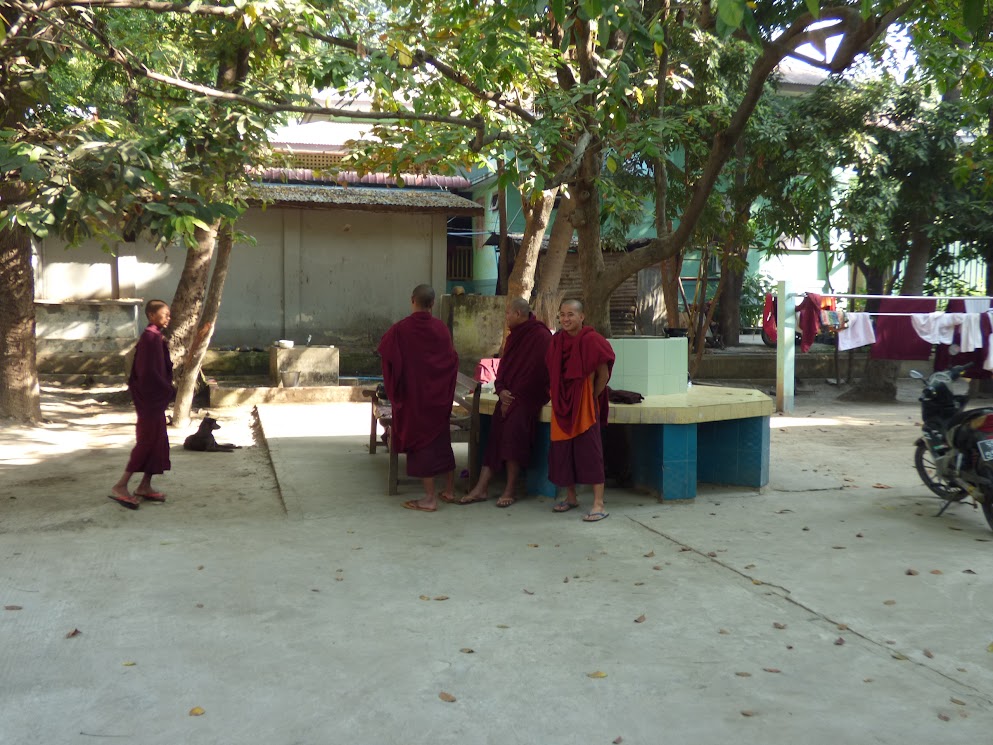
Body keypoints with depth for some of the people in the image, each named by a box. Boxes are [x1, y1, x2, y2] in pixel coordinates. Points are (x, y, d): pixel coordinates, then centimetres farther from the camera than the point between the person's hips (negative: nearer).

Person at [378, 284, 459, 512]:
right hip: (439, 397, 4)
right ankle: (450, 489, 26)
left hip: (413, 396, -4)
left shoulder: (399, 330, -14)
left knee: (421, 442, 2)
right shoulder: (441, 329, -4)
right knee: (441, 438, 17)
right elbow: (452, 359, 3)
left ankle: (429, 498, 3)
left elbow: (384, 353, -5)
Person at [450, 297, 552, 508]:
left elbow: (537, 373, -14)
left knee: (513, 425, -25)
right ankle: (481, 489, -8)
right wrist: (501, 390, -3)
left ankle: (510, 490, -16)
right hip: (510, 395, 7)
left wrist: (515, 397, -14)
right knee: (495, 435, -6)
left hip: (530, 396, -7)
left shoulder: (541, 336, -9)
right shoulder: (514, 336, 16)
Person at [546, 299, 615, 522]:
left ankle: (598, 505, -3)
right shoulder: (557, 341, 7)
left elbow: (603, 375, -8)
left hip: (584, 405, -6)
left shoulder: (591, 340, -11)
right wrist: (557, 398, 11)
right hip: (562, 405, 6)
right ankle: (571, 498, 26)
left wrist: (591, 398, -3)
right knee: (562, 452, 10)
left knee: (590, 452, -6)